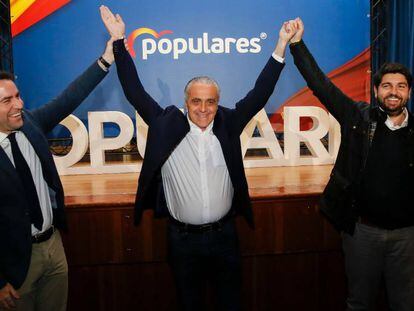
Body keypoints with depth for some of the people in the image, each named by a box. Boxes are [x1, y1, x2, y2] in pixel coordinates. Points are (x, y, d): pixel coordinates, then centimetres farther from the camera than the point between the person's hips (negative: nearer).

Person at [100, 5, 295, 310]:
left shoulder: (227, 125, -3)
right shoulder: (166, 126, -6)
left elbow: (259, 94, -3)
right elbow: (136, 93, -5)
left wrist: (281, 47, -8)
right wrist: (119, 43, -6)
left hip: (224, 235, 1)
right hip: (182, 238, 0)